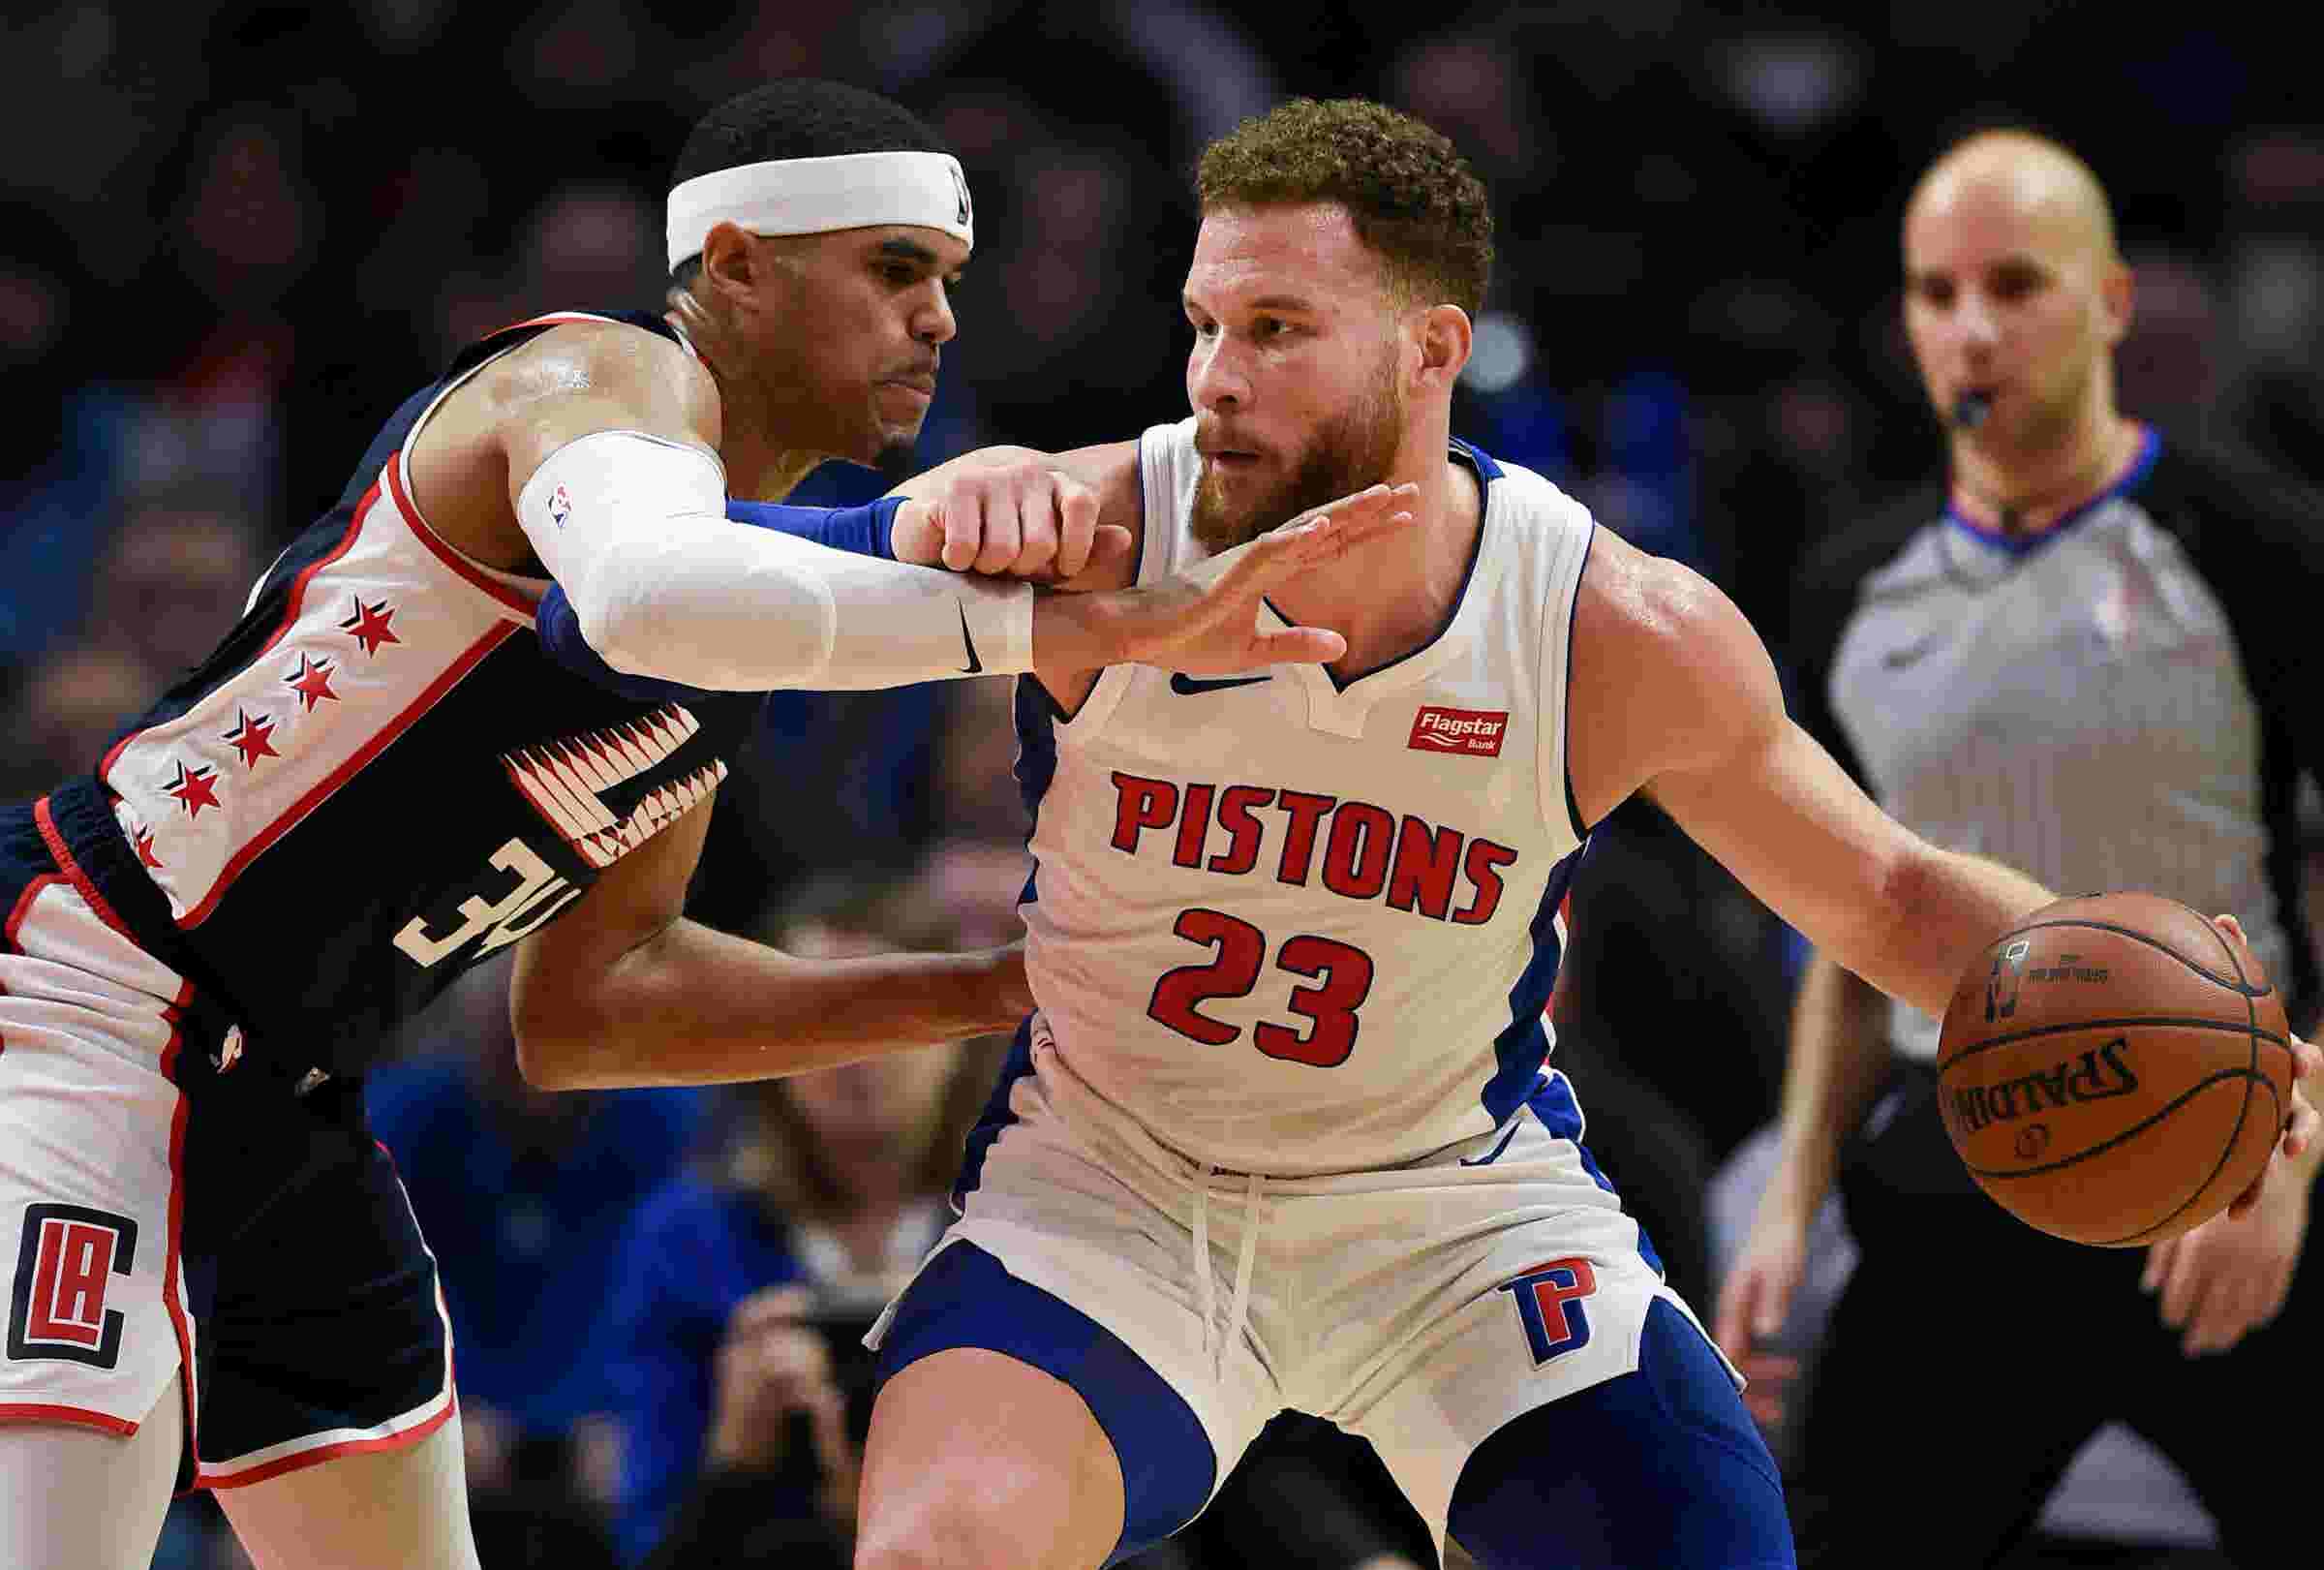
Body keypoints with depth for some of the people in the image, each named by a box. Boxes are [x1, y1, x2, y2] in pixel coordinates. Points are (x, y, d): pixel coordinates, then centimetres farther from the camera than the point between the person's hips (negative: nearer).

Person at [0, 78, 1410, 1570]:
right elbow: (652, 596, -42)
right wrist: (1098, 625, -41)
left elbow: (584, 1008, 19)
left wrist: (996, 992, 14)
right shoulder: (610, 380, -15)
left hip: (282, 1108, 10)